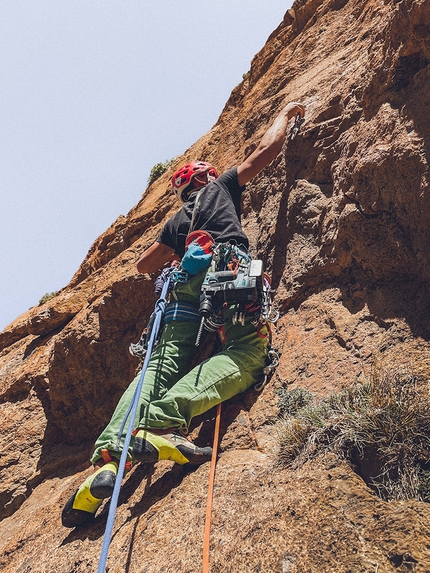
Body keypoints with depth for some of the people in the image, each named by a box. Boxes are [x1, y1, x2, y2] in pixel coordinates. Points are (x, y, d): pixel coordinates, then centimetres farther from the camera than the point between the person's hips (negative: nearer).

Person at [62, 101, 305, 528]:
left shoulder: (177, 221, 37)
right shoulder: (221, 188, 28)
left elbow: (145, 264, 40)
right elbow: (266, 150, 29)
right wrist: (286, 113, 47)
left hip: (186, 285, 5)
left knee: (161, 366, -7)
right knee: (246, 355, -17)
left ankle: (108, 455, -27)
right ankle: (164, 420, -38)